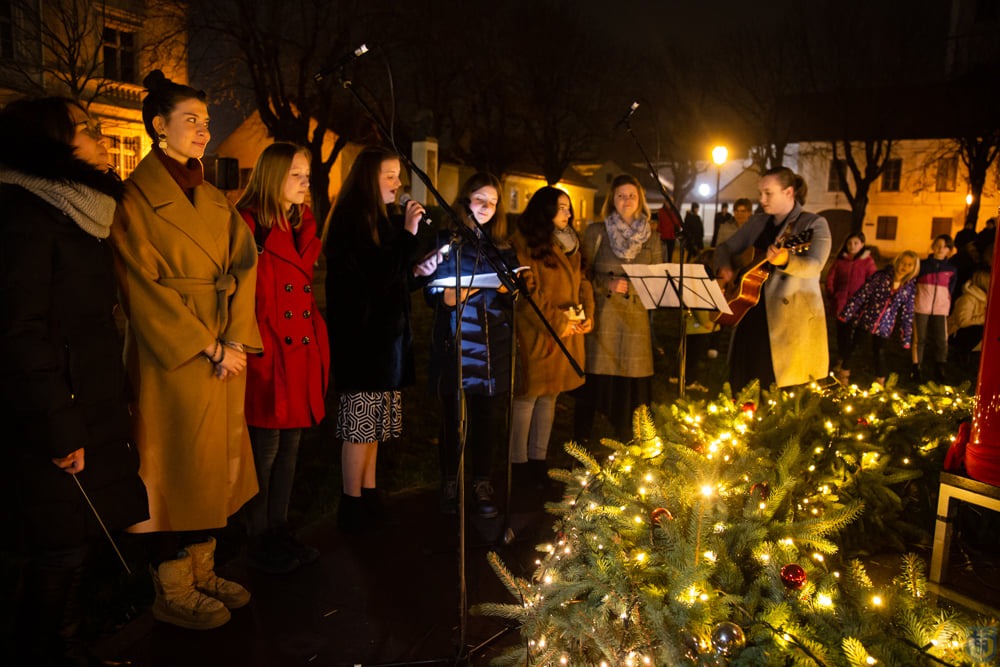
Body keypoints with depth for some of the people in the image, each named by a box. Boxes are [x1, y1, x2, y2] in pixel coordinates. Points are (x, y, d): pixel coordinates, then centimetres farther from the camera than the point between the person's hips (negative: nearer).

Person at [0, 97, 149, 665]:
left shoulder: (83, 217, 14)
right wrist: (60, 431, -18)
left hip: (96, 416, 8)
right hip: (59, 428, -8)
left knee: (82, 543, 17)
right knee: (61, 552, 4)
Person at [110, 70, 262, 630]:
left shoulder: (216, 200, 14)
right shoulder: (137, 196, -5)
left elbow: (243, 269, 7)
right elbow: (145, 288, -11)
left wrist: (235, 340, -6)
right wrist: (206, 346, -14)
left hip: (225, 352, 6)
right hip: (172, 356, -6)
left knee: (217, 463, 10)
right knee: (177, 467, 1)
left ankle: (202, 572, 24)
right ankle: (172, 592, 15)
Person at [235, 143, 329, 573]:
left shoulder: (301, 225, 15)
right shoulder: (249, 225, -9)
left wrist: (319, 347, 14)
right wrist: (258, 349, -17)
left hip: (301, 355, 8)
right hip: (268, 359, -8)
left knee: (290, 447, 14)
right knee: (266, 450, 3)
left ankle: (280, 533, 29)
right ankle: (259, 544, 19)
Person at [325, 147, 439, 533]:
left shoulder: (382, 221, 15)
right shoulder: (352, 222, -11)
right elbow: (379, 279, -19)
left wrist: (419, 271, 4)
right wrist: (407, 233, -18)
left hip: (384, 335, 9)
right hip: (362, 338, -9)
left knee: (373, 425, 13)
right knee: (360, 425, -2)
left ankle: (368, 498, 22)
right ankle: (352, 507, 9)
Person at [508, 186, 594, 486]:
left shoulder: (570, 243, 17)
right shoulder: (526, 242, -9)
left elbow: (582, 281, 17)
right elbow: (527, 292, -15)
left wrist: (587, 316, 1)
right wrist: (557, 324, -14)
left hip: (568, 334, 8)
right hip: (537, 334, -7)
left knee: (549, 396, 12)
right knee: (528, 397, 0)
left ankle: (538, 458, 21)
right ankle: (519, 461, 11)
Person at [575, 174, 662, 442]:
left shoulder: (651, 237, 12)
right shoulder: (596, 231, 5)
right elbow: (583, 274, 5)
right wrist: (608, 285, -12)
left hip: (636, 318, 2)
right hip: (601, 316, -2)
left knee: (630, 382, 3)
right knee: (595, 378, -2)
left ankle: (624, 447, 19)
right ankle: (580, 443, 14)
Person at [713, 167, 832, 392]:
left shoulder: (814, 224, -4)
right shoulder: (757, 222, 11)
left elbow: (814, 266, -20)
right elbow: (725, 247, 18)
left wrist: (785, 260, -40)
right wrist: (724, 267, -4)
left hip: (793, 320, -5)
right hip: (753, 315, 5)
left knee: (787, 394, -1)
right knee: (743, 385, 9)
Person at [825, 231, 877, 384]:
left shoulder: (867, 261, -2)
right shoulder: (840, 260, 6)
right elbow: (830, 278, 13)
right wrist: (832, 295, 5)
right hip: (841, 304, 3)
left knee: (851, 336, -5)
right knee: (841, 335, 13)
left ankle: (844, 371, 1)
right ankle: (841, 363, 29)